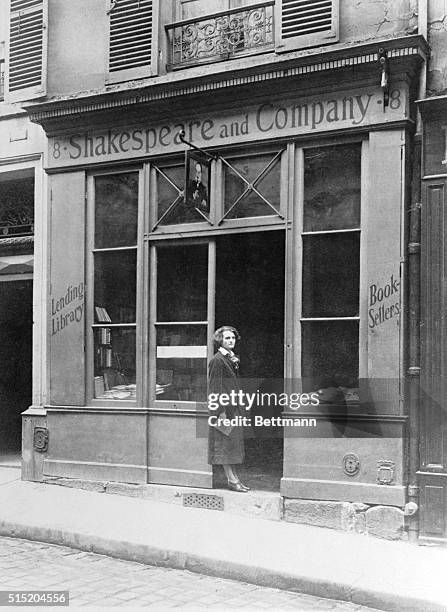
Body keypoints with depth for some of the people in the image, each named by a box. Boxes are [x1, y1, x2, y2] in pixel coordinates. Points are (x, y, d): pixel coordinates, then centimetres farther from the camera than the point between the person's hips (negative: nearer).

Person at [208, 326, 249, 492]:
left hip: (233, 406, 9)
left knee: (233, 441, 11)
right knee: (225, 442, -4)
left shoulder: (232, 358, 14)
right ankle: (231, 480, -1)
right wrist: (221, 411, -18)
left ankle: (234, 477, 16)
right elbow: (215, 388, -15)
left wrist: (236, 405, 16)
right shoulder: (217, 360, -13)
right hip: (223, 406, -9)